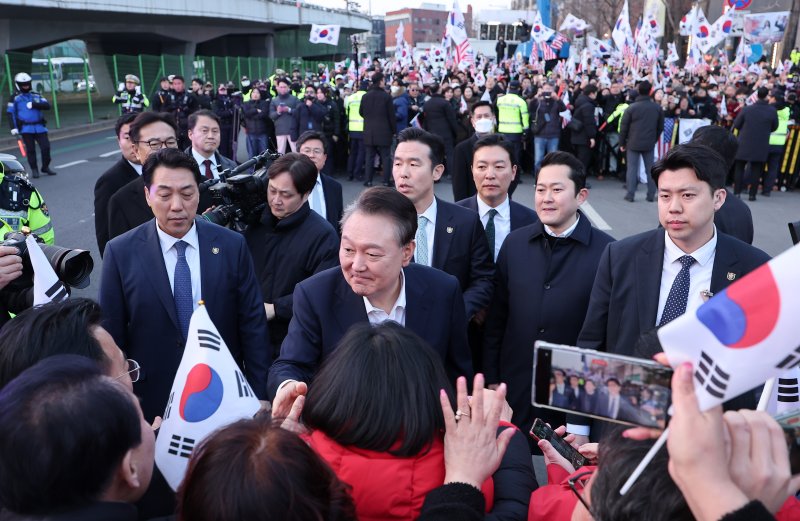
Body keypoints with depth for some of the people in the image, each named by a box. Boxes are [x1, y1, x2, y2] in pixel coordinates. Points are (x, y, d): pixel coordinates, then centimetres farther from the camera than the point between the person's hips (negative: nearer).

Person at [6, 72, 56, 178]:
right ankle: (34, 169, 11)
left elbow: (47, 105, -1)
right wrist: (13, 127, -5)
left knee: (46, 147, -2)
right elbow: (10, 113, 2)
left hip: (40, 127, 2)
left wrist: (34, 104, -14)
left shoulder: (36, 95, 12)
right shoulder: (15, 98, 4)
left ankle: (45, 167, 15)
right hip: (26, 128, -2)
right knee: (30, 149, 0)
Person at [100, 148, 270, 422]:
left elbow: (253, 327, -4)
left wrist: (257, 398, -4)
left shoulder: (232, 245, -7)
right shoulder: (120, 253, -8)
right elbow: (112, 336, -3)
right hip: (152, 400, 0)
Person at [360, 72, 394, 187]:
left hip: (369, 131, 3)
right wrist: (393, 130, 5)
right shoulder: (386, 96, -9)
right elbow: (391, 115, -5)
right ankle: (386, 180, 3)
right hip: (384, 131, -3)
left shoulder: (365, 96, 1)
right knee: (385, 157, 3)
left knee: (369, 156, 7)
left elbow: (361, 112, 11)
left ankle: (368, 180, 7)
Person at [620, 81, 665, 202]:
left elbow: (623, 127, -5)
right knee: (650, 169, 9)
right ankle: (651, 195, 11)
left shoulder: (631, 108, -8)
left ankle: (630, 194, 2)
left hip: (633, 143, -2)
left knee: (632, 168, 3)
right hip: (649, 143, 2)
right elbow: (660, 127, 9)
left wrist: (622, 143, 4)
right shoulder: (657, 108, 2)